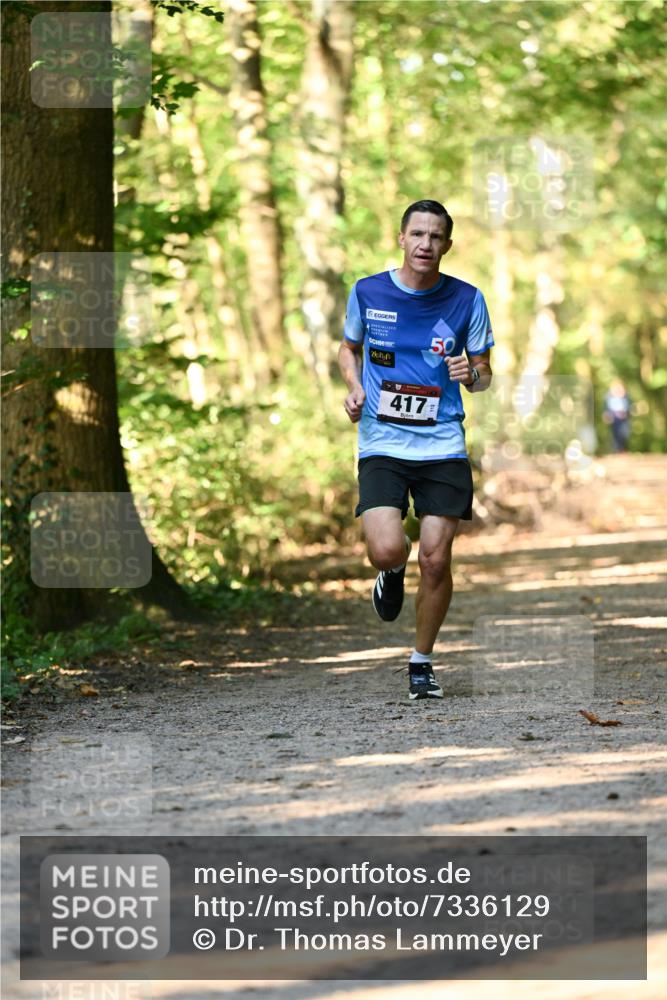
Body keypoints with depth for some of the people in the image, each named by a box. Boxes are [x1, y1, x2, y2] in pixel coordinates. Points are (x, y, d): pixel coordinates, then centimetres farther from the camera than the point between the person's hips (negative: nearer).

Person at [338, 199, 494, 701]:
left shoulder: (468, 300, -1)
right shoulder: (367, 292, 0)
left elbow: (483, 373, 9)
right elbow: (348, 346, 19)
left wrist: (472, 373, -15)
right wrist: (354, 388, -1)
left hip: (443, 446, 0)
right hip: (381, 443, 0)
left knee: (436, 559, -3)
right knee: (387, 549, -19)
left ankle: (422, 662, 18)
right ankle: (393, 574, 21)